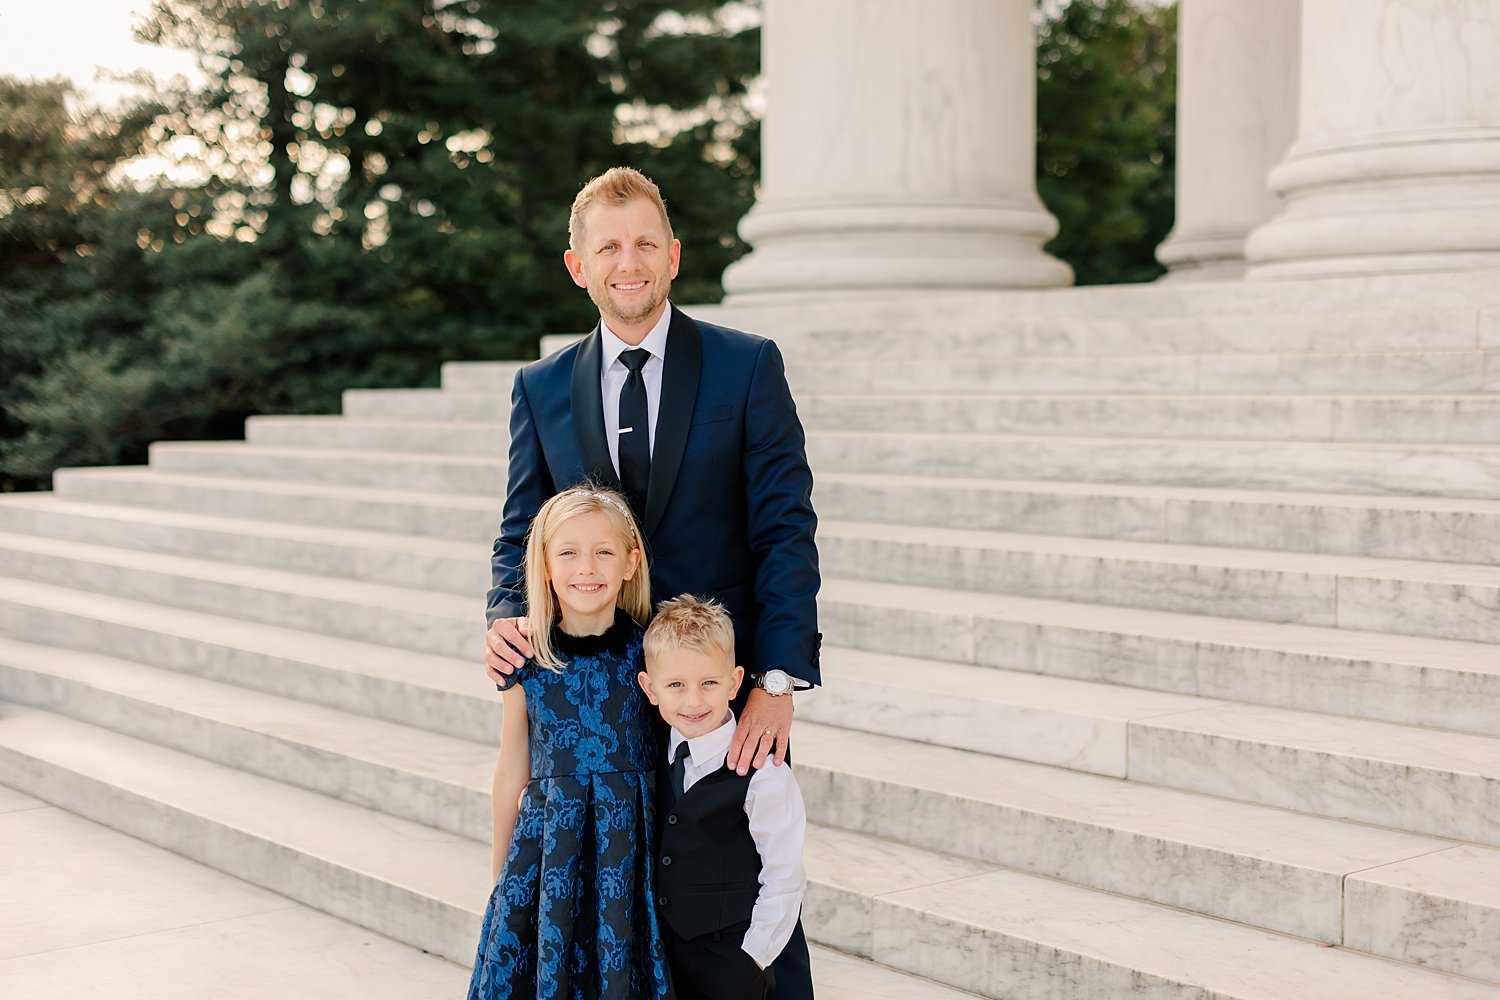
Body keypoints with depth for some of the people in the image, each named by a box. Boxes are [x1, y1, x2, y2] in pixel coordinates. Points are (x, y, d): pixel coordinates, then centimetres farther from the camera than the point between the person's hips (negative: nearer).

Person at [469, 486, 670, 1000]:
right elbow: (513, 770, 5)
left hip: (631, 842, 0)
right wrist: (499, 869, 11)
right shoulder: (528, 661, -4)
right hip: (550, 841, 0)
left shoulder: (647, 652, -4)